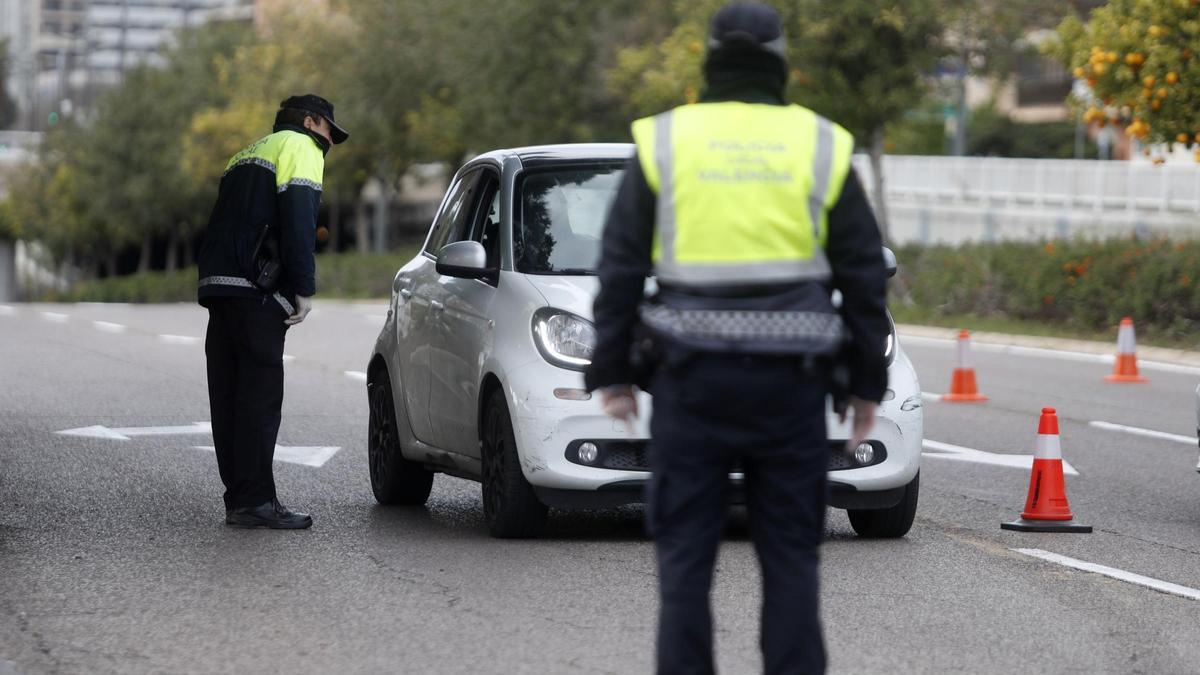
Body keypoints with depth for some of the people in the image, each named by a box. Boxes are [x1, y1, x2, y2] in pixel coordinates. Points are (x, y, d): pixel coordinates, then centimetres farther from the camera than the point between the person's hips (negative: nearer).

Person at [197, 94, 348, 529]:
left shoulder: (247, 155, 29)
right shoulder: (301, 147, 2)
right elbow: (298, 219, -11)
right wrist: (305, 289, -12)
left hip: (217, 283, 9)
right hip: (256, 289, -9)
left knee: (230, 395, 8)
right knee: (259, 395, -9)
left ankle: (238, 498, 10)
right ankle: (254, 501, -11)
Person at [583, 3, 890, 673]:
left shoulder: (664, 141, 2)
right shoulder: (821, 147, 4)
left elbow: (621, 269, 2)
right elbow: (865, 276, 6)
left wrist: (612, 372, 8)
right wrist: (868, 384, 12)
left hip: (692, 376, -1)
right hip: (790, 380, 1)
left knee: (685, 550, 4)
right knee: (790, 552, 7)